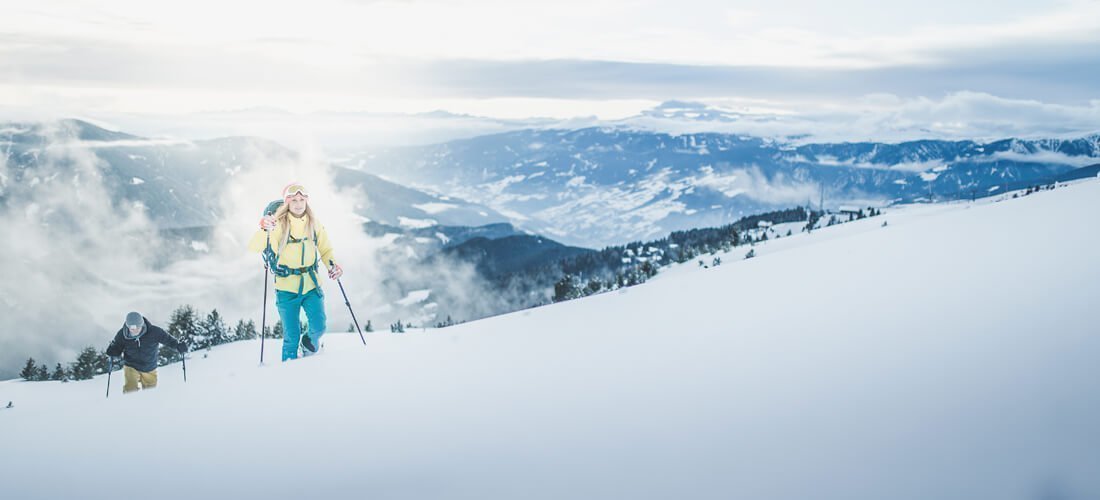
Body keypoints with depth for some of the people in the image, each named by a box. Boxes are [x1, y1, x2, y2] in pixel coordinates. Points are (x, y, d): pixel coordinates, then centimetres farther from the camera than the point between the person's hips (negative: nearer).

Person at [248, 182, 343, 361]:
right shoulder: (278, 224, -12)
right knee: (292, 336, 2)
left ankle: (309, 345, 33)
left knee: (319, 328, 0)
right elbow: (254, 247, -24)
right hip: (287, 288, -3)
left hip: (311, 285, 3)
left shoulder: (314, 223, 1)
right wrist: (264, 230, -43)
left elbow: (325, 249, 13)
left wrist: (332, 265, -7)